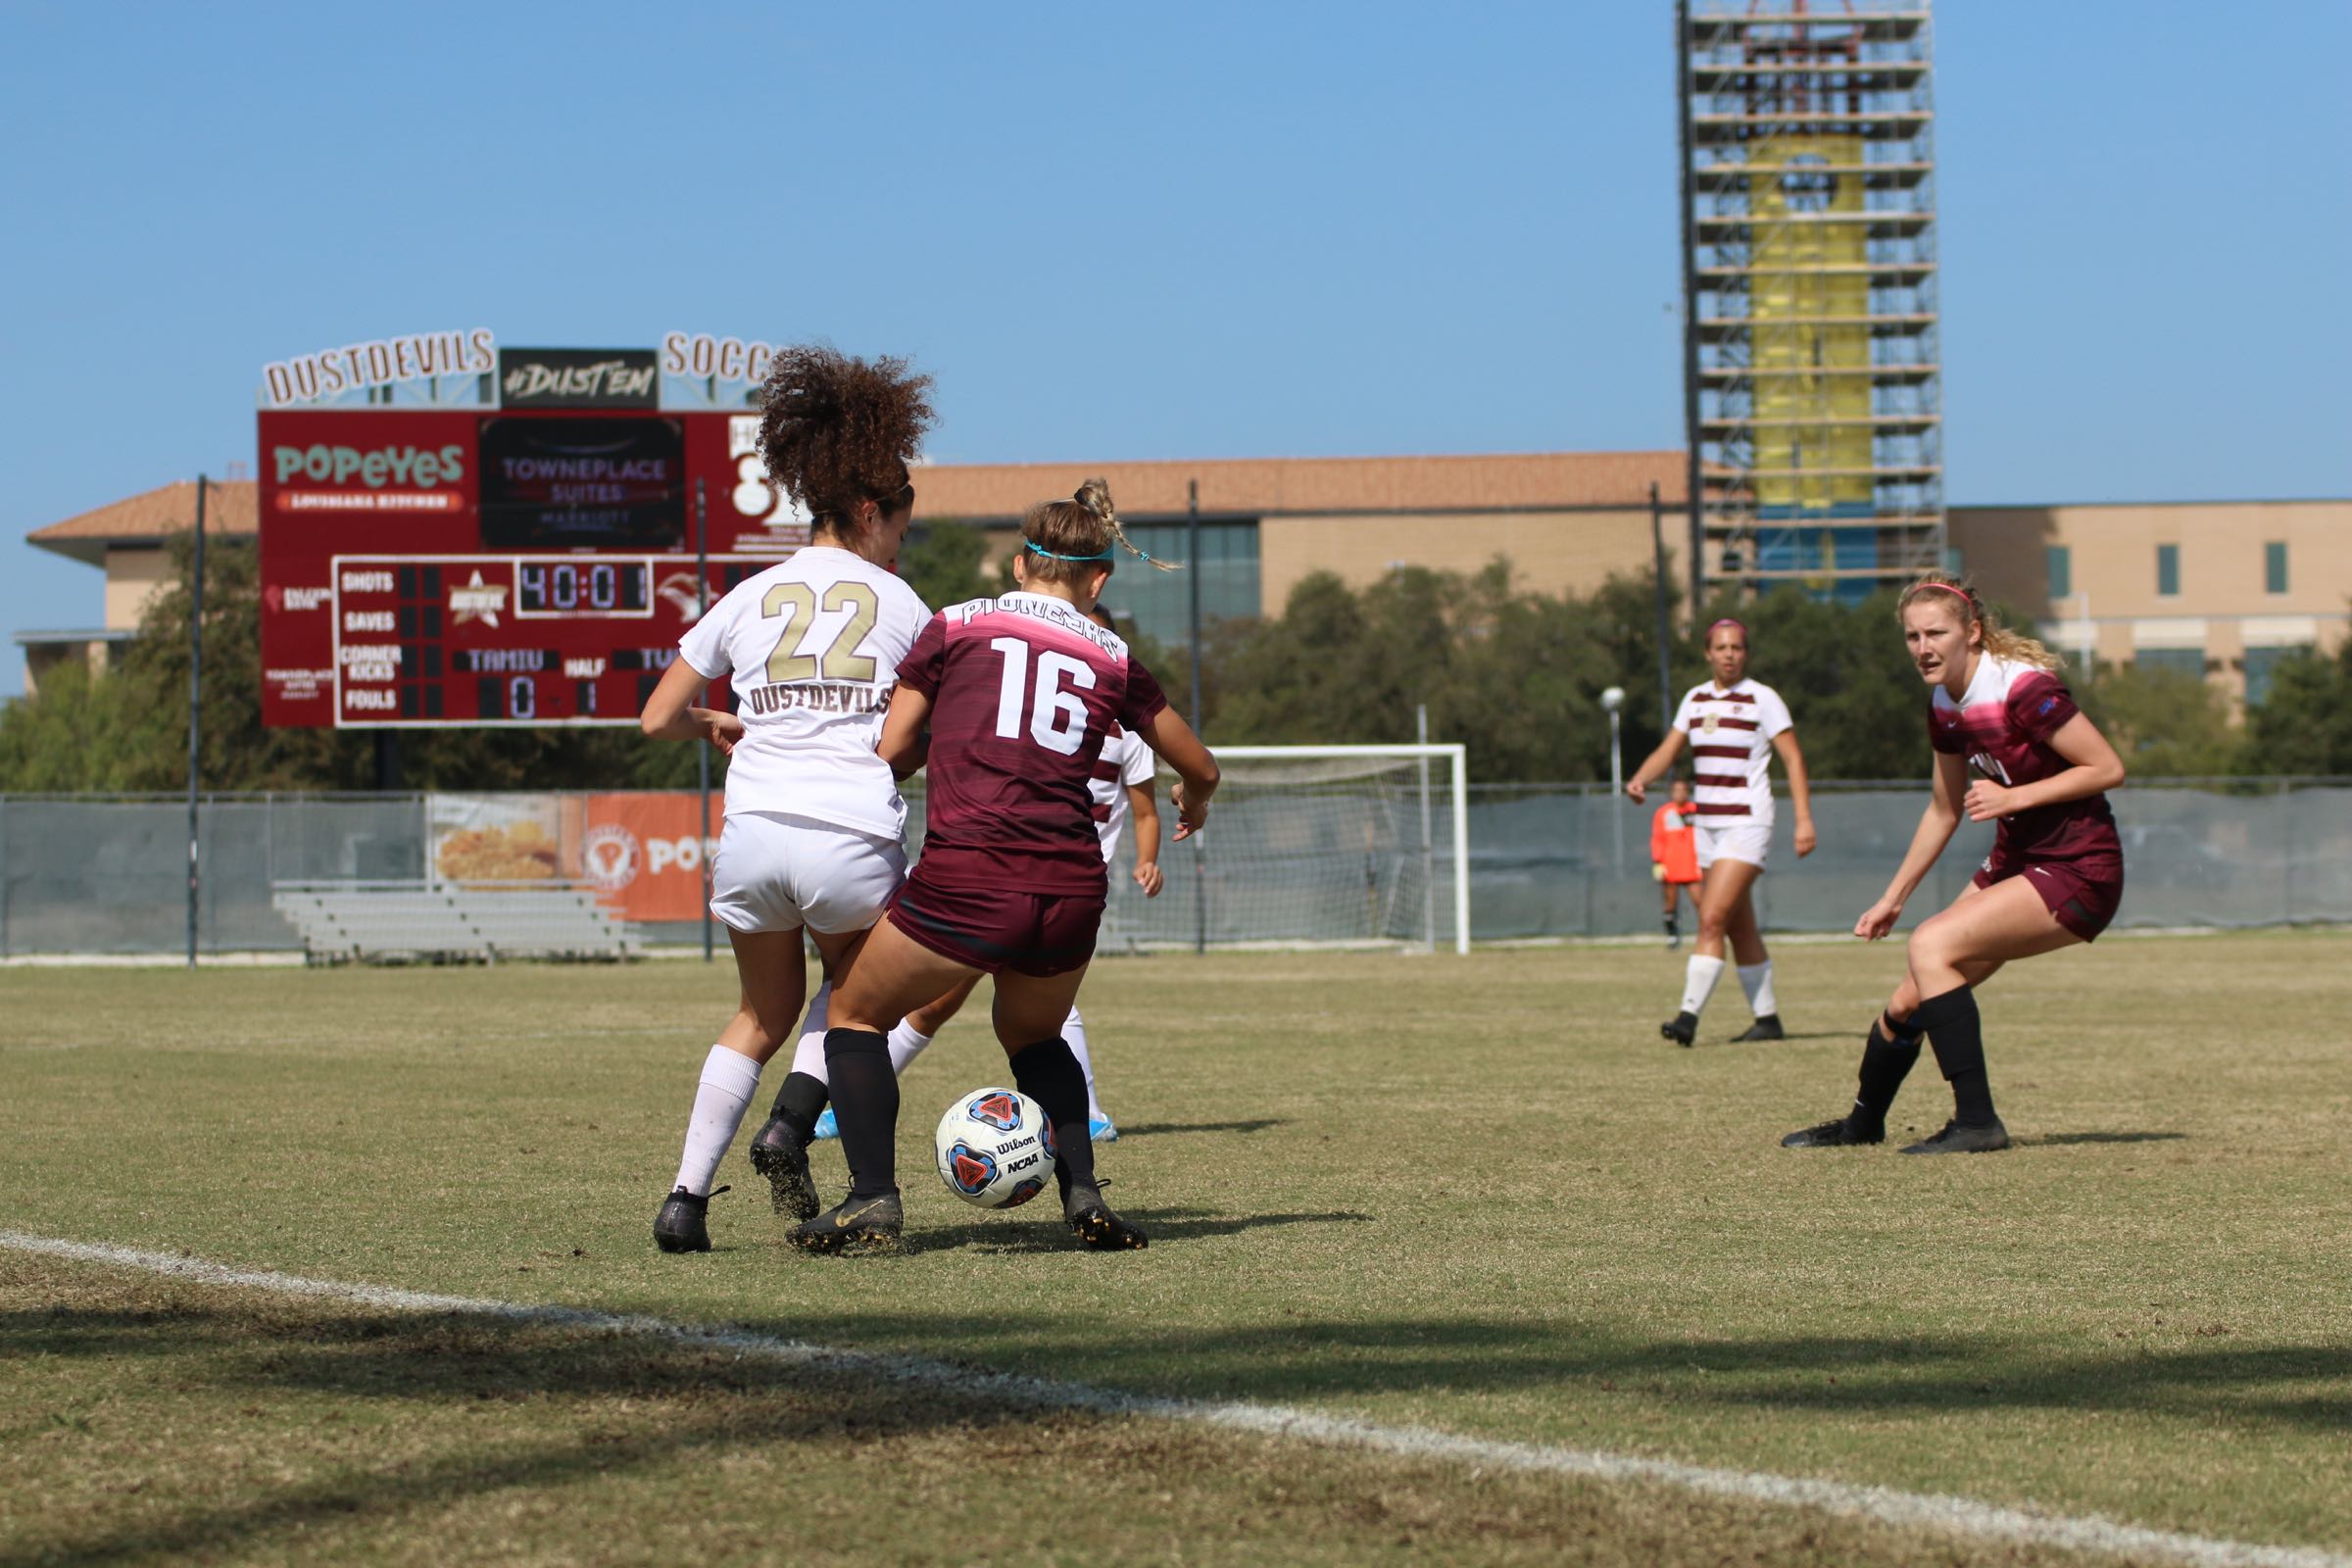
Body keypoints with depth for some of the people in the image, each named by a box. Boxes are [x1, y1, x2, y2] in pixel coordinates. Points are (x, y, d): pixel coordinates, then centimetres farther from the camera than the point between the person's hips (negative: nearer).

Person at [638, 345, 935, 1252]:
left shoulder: (750, 599, 12)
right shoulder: (898, 602, 6)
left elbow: (657, 719, 14)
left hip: (752, 836, 3)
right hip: (854, 844, -3)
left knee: (765, 1016, 24)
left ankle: (687, 1197, 11)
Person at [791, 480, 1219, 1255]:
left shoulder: (954, 627, 7)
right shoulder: (1114, 660, 14)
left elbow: (888, 750, 6)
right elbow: (1200, 768, 26)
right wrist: (1193, 804, 48)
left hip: (965, 880, -3)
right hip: (1072, 891, 3)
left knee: (856, 1015, 18)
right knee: (1033, 1037, 31)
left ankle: (874, 1198, 1)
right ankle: (1083, 1195, 13)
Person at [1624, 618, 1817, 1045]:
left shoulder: (1762, 699, -5)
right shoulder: (1696, 698, 12)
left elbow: (1793, 758, -6)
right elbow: (1668, 750, 14)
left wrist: (1803, 817, -14)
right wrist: (1639, 779, -7)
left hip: (1747, 825, -7)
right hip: (1708, 826, 7)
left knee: (1712, 919, -17)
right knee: (1739, 929, 9)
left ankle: (1689, 1016, -21)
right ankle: (1767, 1018, 17)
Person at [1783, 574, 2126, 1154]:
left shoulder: (2023, 688, -22)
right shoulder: (1945, 706, 4)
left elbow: (2109, 768, -18)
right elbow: (1944, 810, 18)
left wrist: (2013, 797, -24)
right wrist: (1892, 899, 22)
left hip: (2078, 875, -8)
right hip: (2014, 863, 8)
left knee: (1932, 944, -24)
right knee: (1906, 1005, 8)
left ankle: (1976, 1121, -21)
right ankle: (1863, 1122, 34)